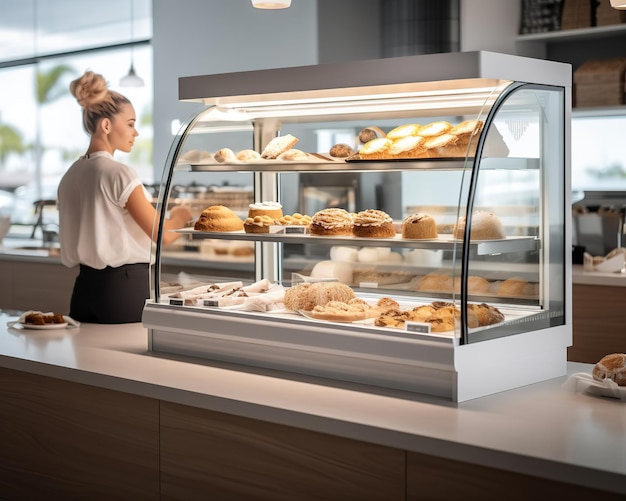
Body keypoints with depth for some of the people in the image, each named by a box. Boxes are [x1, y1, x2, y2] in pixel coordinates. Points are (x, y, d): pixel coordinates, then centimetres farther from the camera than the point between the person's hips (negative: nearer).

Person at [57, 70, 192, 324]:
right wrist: (179, 218, 9)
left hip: (85, 285, 8)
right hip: (126, 286, -8)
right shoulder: (119, 173, -15)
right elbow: (162, 234, -12)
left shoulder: (70, 176, 8)